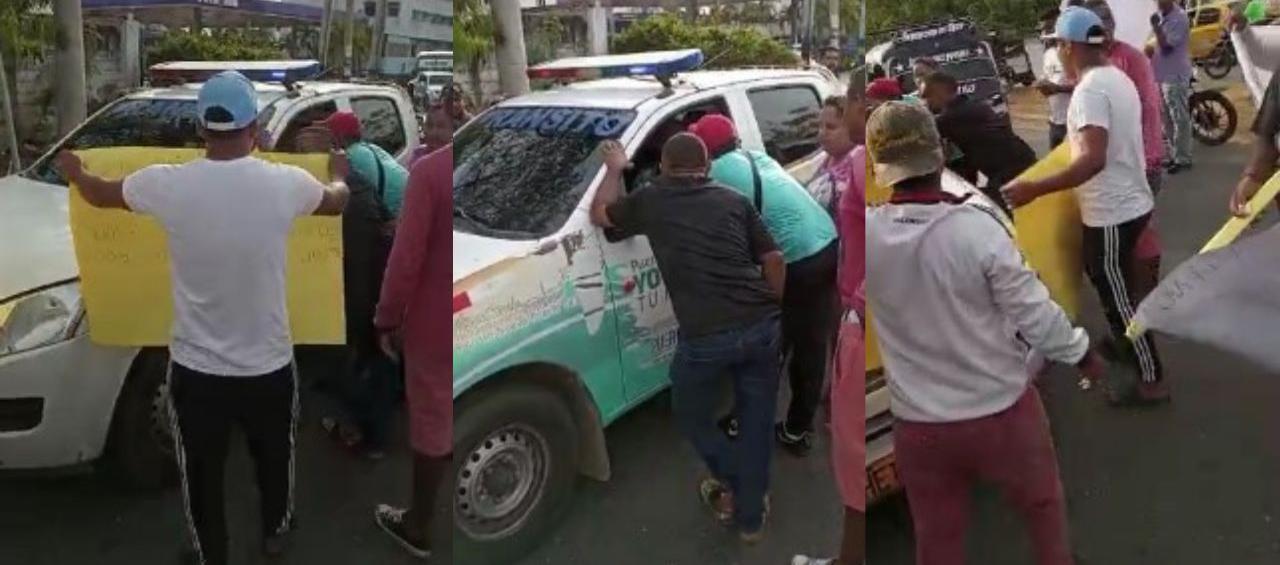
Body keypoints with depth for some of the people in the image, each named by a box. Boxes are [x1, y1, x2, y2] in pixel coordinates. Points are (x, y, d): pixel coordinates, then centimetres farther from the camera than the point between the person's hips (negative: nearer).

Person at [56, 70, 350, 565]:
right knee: (274, 459, 26)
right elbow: (337, 201, 8)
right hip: (268, 367, 0)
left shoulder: (168, 185, -14)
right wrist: (339, 171, 31)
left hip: (195, 370, 0)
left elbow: (101, 195, 8)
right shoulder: (285, 184, -15)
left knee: (202, 474, 21)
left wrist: (73, 171, 31)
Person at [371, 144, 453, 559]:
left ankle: (418, 527, 28)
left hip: (436, 324, -3)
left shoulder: (430, 170, -18)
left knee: (431, 421, 11)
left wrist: (387, 319, -4)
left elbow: (407, 256, -16)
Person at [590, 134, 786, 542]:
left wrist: (614, 170, 41)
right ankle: (751, 516, 30)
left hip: (706, 335, -3)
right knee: (756, 422, 20)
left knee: (692, 418, 24)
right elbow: (774, 261, 16)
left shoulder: (650, 201, 11)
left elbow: (599, 214, 29)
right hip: (763, 325, 4)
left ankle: (732, 487, 31)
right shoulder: (734, 200, 17)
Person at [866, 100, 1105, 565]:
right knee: (1041, 504, 28)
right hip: (1002, 409, -1)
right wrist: (1080, 352, 4)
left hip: (919, 426, 2)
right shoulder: (977, 229, -22)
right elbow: (1034, 314, -14)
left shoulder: (867, 233, -17)